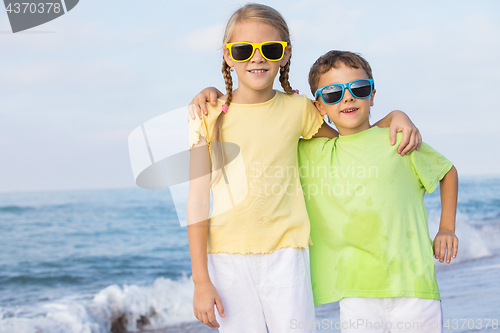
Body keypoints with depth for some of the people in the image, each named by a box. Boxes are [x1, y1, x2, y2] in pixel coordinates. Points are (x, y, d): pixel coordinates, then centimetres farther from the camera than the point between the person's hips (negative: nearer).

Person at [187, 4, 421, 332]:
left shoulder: (298, 109, 4)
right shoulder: (210, 116, -1)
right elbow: (198, 201, -1)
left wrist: (396, 116, 3)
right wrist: (201, 281, -3)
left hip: (285, 253, 1)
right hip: (228, 256, -1)